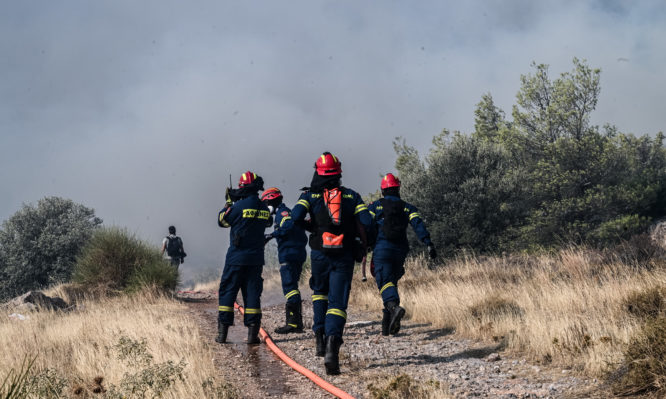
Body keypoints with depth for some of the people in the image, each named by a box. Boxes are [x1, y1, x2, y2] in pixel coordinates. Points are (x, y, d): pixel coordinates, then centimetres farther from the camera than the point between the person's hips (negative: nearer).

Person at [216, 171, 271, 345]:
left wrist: (228, 203, 15)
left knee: (227, 292, 5)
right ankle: (252, 333, 1)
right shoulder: (264, 208, 3)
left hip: (236, 258, -4)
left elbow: (222, 220, 0)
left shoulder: (240, 205, -13)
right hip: (256, 258, 4)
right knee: (252, 294, 7)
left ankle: (222, 332, 3)